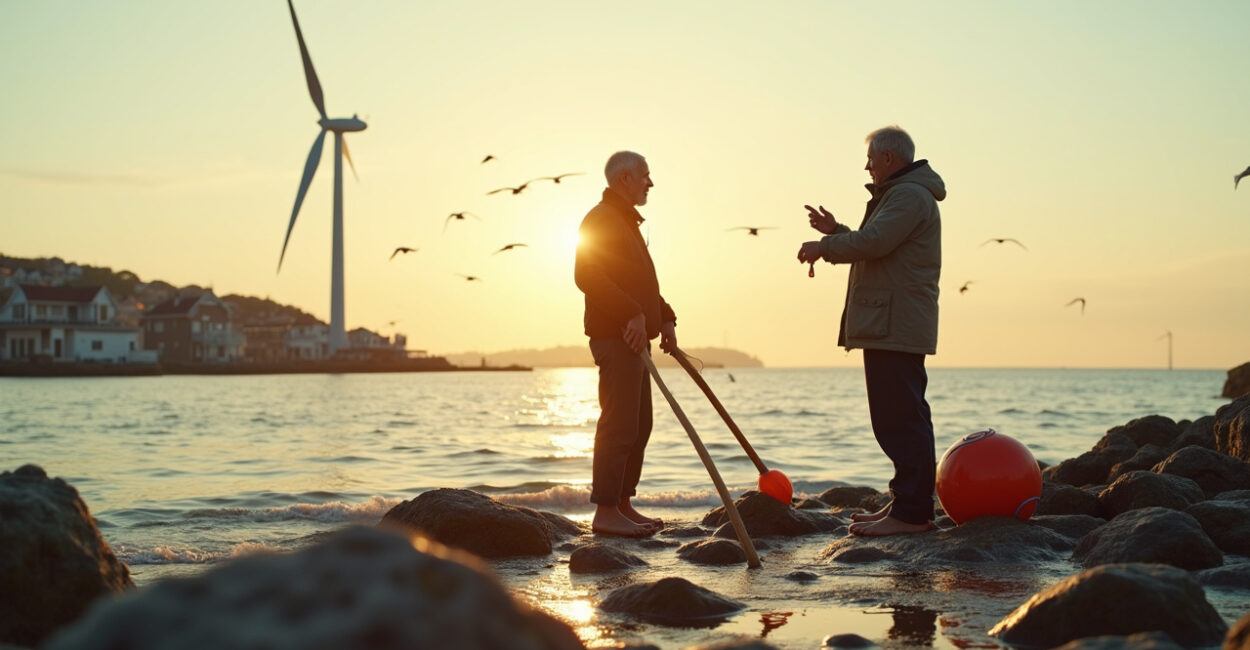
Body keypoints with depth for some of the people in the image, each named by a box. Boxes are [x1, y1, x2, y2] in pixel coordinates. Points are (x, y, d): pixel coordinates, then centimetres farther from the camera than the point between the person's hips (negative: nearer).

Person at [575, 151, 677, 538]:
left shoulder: (626, 221, 23)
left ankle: (623, 504, 17)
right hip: (616, 336, -11)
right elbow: (587, 276, -22)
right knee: (619, 423, -12)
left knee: (639, 424, 12)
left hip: (635, 337, 11)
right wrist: (632, 314, -27)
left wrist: (665, 318, 15)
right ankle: (605, 511, -11)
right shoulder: (601, 219, -9)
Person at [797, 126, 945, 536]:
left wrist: (822, 247, -11)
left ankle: (911, 511, -14)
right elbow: (875, 248, 31)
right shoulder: (900, 195, 25)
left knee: (901, 418, -13)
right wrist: (836, 232, 24)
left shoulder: (910, 195, -11)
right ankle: (905, 503, 19)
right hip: (890, 328, 12)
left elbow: (873, 242, -23)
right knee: (900, 418, 13)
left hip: (896, 328, -12)